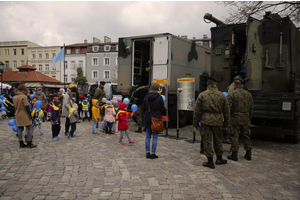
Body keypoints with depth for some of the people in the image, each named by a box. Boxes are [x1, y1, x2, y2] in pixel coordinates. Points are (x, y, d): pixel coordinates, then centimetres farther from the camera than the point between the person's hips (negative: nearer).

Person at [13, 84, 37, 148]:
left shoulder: (14, 97, 8)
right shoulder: (23, 96, -15)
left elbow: (15, 107, 16)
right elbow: (27, 107, -17)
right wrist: (30, 115, -11)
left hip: (18, 116, 8)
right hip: (25, 115, -8)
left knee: (20, 129, 12)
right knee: (30, 128, 0)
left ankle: (21, 143, 16)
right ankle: (29, 143, 1)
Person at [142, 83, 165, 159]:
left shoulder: (146, 97, 2)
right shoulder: (159, 97, -10)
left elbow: (143, 108, 7)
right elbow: (162, 109, -5)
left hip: (148, 119, 4)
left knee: (148, 136, 11)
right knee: (155, 137, 4)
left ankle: (147, 153, 15)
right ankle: (153, 154, 7)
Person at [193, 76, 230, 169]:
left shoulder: (202, 95, -4)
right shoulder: (222, 96, 3)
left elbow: (197, 111, -4)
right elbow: (227, 112, 8)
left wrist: (195, 123, 5)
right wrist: (226, 124, 18)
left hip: (206, 121, -3)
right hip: (218, 122, 3)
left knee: (207, 141, 4)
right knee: (218, 140, 17)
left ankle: (210, 161, 8)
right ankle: (219, 159, 31)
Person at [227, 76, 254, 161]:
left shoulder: (232, 94, -11)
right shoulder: (248, 94, 6)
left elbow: (228, 108, -12)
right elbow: (251, 108, 11)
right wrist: (249, 118, 21)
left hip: (235, 119, -5)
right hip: (245, 119, 5)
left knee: (234, 136, 1)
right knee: (246, 136, 15)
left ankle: (234, 154, 6)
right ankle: (248, 154, 22)